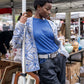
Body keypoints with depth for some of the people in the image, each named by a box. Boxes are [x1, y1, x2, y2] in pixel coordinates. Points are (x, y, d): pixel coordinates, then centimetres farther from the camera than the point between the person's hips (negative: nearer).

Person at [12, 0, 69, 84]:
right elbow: (16, 44, -6)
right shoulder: (27, 23, -2)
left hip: (58, 58, 5)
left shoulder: (51, 24, 9)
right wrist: (20, 24, -12)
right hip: (44, 61, -5)